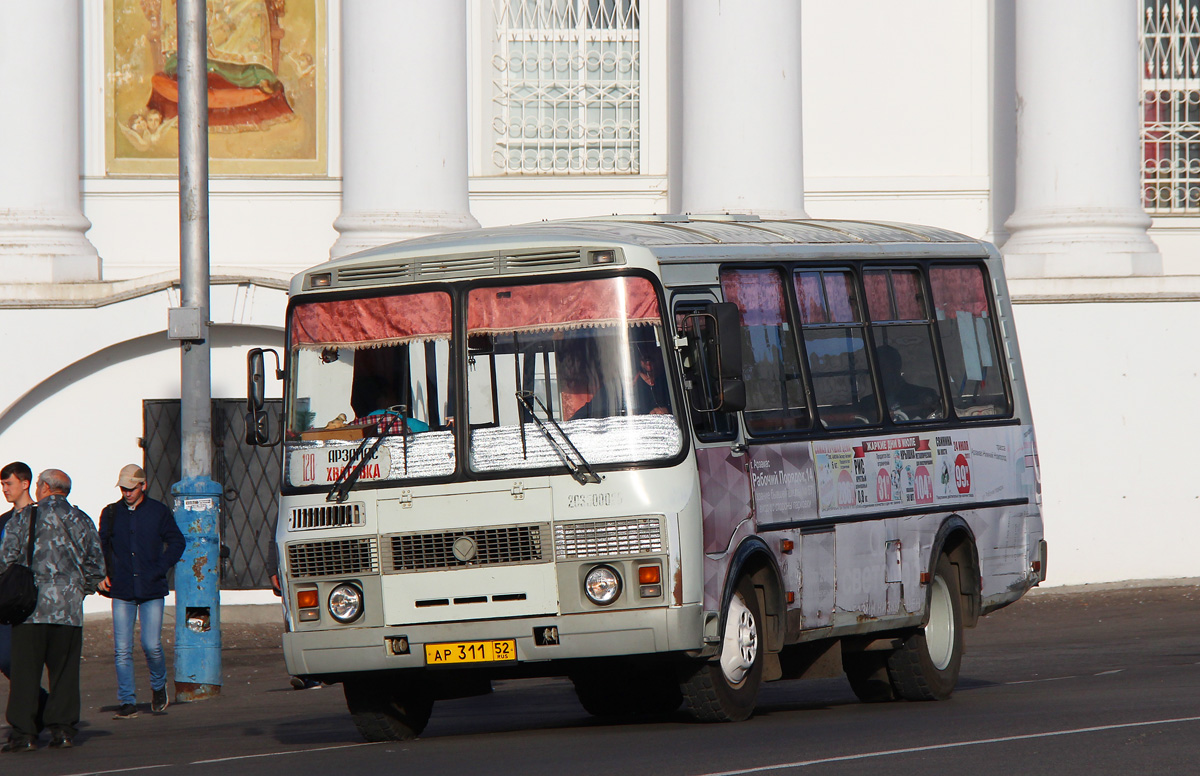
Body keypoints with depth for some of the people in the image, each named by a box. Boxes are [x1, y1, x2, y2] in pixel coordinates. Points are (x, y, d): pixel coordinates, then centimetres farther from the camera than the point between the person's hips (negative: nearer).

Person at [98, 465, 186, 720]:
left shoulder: (159, 512, 2)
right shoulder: (111, 513, 7)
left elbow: (176, 543, 8)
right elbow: (101, 546, 17)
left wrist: (159, 569, -3)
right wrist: (101, 575, 2)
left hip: (152, 592, -2)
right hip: (121, 592, 2)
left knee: (152, 646, -7)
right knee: (122, 650, -3)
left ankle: (158, 686, 20)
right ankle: (127, 702, 4)